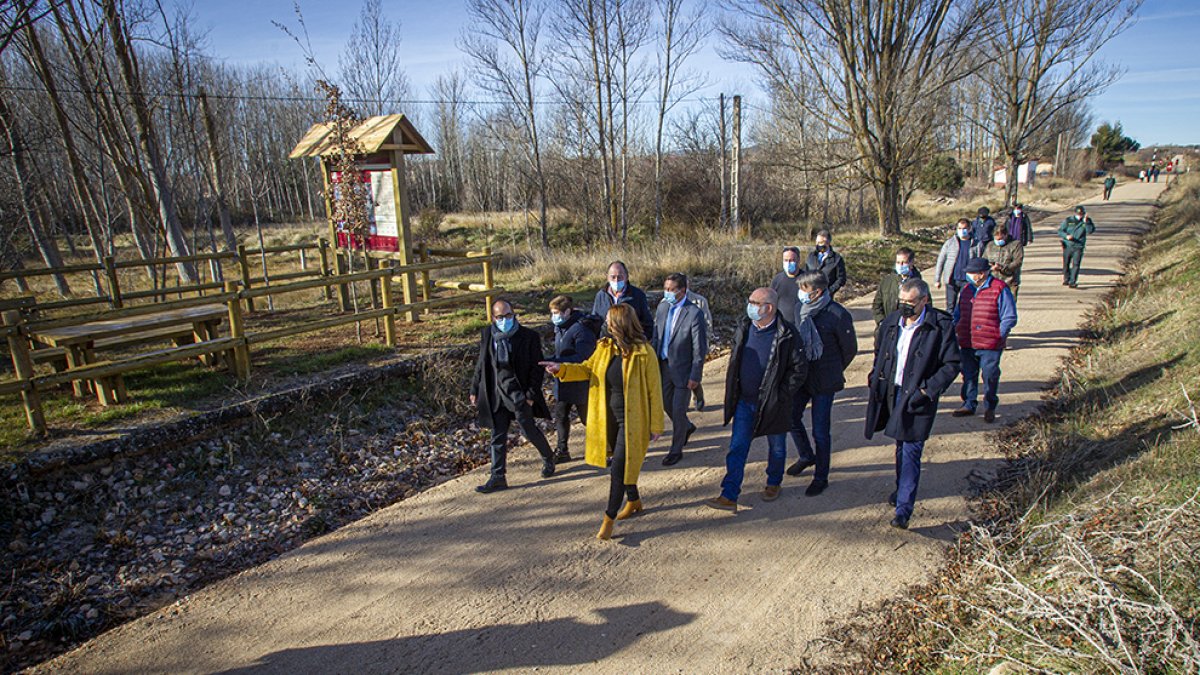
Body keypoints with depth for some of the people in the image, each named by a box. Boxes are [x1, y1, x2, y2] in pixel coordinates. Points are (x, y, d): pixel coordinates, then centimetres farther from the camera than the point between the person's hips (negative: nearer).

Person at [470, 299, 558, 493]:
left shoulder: (529, 337, -9)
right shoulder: (487, 335, 4)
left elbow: (537, 368, -7)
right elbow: (481, 365, 12)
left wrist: (531, 394, -12)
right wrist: (475, 390, 11)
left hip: (519, 393, -4)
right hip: (496, 394, 4)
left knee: (529, 430, 5)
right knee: (498, 437, 6)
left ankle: (548, 459, 32)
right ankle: (498, 477, 15)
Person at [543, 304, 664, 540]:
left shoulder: (644, 353, -16)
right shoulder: (605, 347, 1)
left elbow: (654, 391, -12)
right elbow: (587, 369, 10)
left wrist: (656, 425, -8)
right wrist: (561, 369, -8)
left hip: (632, 421, -6)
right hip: (609, 418, 6)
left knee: (619, 469, -3)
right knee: (623, 465, 20)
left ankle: (609, 518, 12)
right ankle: (634, 501, 43)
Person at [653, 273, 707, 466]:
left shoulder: (694, 313, -17)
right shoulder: (663, 307, 3)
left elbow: (699, 347, -15)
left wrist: (695, 376, -15)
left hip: (682, 369, -6)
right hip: (664, 365, 6)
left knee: (678, 409, 3)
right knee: (667, 404, 18)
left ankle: (676, 450, 20)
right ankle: (687, 427, 47)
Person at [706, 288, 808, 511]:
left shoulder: (786, 334, -16)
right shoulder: (744, 328, 0)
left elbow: (799, 367, -10)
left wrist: (782, 396, -13)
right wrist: (733, 390, 7)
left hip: (773, 403, -4)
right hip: (745, 401, 4)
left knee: (776, 446, 17)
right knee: (737, 447, 1)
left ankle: (773, 483, 41)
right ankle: (729, 496, 5)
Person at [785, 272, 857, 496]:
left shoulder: (838, 315, -17)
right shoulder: (800, 309, -2)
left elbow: (850, 348, -5)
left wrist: (833, 371, 6)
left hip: (824, 382, -5)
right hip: (801, 376, 5)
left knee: (821, 431, 3)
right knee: (791, 416, 14)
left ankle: (821, 477, 21)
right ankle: (806, 456, 41)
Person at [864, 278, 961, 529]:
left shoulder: (941, 326, -12)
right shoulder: (892, 322, 4)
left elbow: (952, 365, -9)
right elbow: (879, 353, 18)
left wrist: (928, 390, -16)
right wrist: (875, 381, 8)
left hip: (917, 398, -5)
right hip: (891, 393, 5)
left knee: (911, 452, -6)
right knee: (901, 447, 20)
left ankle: (903, 509, -3)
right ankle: (902, 488, 39)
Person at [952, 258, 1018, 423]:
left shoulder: (1000, 290, -9)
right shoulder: (967, 289, 10)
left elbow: (1010, 318, -8)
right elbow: (958, 314, 20)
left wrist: (997, 336, -12)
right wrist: (954, 329, 5)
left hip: (990, 347, -5)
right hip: (967, 345, 5)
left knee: (990, 377, 5)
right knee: (968, 376, 13)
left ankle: (990, 408, 21)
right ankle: (969, 405, 26)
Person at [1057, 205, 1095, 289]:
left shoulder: (1087, 221, -1)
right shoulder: (1068, 220, -2)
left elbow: (1090, 231, -15)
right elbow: (1060, 231, -2)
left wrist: (1086, 222, -26)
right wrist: (1066, 236, -20)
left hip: (1078, 247, -1)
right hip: (1068, 246, 1)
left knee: (1076, 264, -12)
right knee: (1066, 264, 12)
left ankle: (1072, 282, -12)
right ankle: (1066, 279, 33)